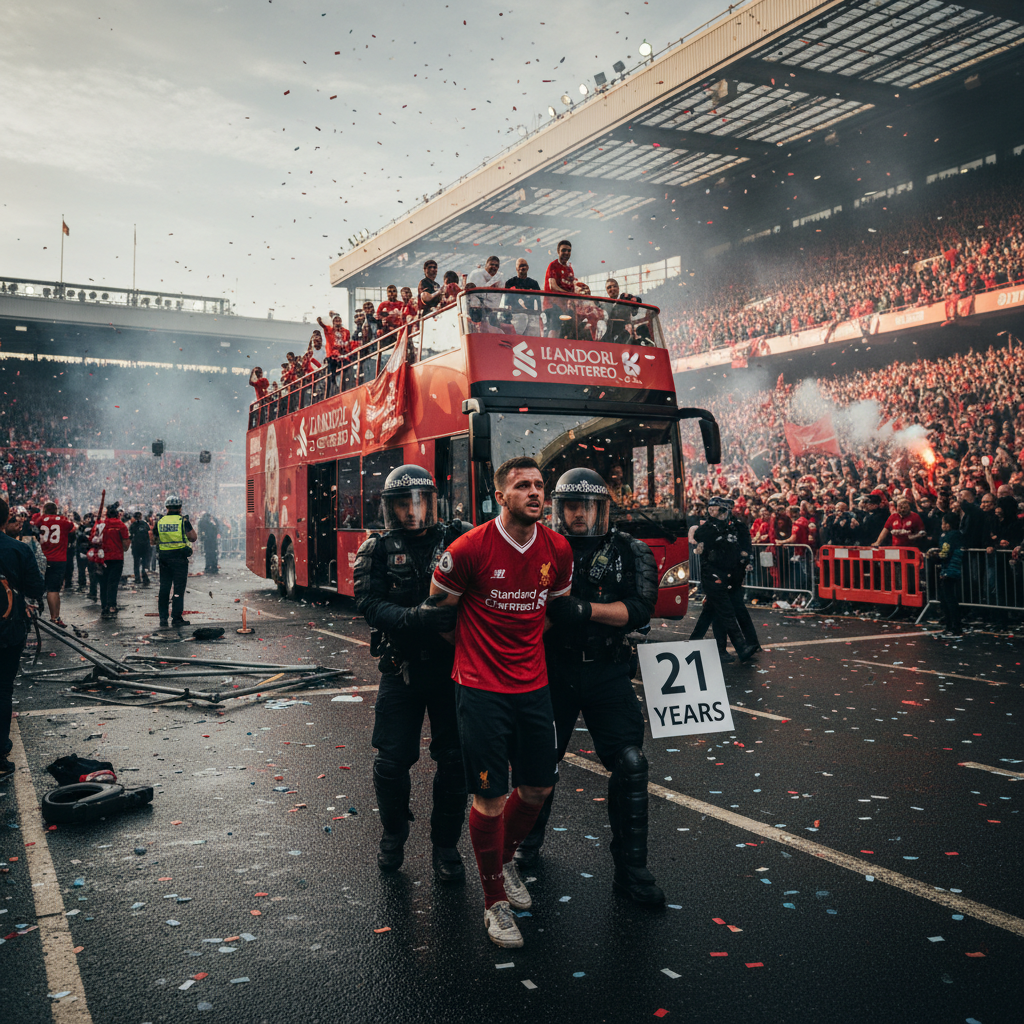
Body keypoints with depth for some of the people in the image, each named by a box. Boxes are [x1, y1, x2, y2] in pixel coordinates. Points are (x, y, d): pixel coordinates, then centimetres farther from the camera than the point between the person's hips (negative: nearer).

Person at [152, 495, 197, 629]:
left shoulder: (160, 521, 5)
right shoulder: (183, 520, -7)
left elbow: (153, 540, 10)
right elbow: (193, 538, -8)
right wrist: (190, 526, 7)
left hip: (164, 557, 4)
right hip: (180, 557, -4)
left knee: (164, 588, 10)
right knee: (179, 587, 0)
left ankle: (163, 618, 10)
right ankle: (177, 618, 0)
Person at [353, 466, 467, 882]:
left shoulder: (457, 542, 2)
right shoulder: (378, 549, 2)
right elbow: (369, 603, -11)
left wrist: (458, 614, -26)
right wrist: (413, 618, -29)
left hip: (451, 666, 0)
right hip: (401, 669, 0)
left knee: (454, 759, 4)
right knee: (391, 759, 3)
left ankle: (445, 844, 23)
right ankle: (393, 833, 30)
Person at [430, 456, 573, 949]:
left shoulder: (558, 549, 0)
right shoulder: (470, 548, -15)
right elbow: (440, 607, 0)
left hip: (533, 685, 5)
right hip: (481, 688, -5)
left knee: (538, 787, 15)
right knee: (490, 796, 1)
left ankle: (505, 859, 43)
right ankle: (496, 901, 21)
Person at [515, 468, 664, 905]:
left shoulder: (629, 553, -1)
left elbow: (639, 610, -12)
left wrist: (587, 609, -24)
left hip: (607, 673, -1)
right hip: (553, 672, 1)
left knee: (629, 763, -7)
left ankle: (630, 868, 8)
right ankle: (529, 840, 39)